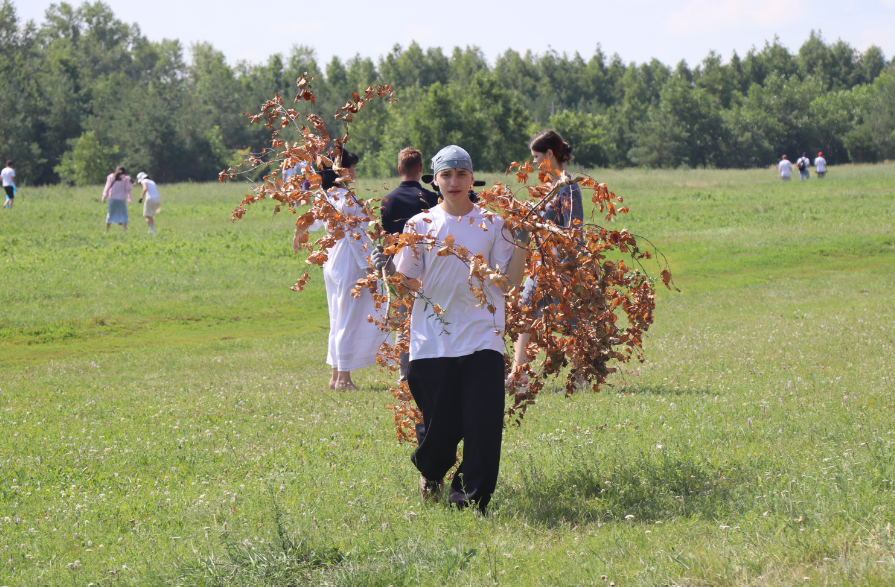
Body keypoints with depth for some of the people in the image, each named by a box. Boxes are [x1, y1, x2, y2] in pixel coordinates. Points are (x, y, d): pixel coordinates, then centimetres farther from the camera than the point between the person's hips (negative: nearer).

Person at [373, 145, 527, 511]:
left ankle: (471, 498, 2)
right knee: (440, 426, 0)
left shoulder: (492, 225, 7)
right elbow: (406, 281, 5)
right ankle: (430, 471, 34)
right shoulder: (421, 225, 7)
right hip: (433, 340, 0)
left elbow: (510, 281, 5)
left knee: (483, 422, -10)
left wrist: (520, 245, -9)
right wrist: (387, 268, -14)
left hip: (483, 339, 0)